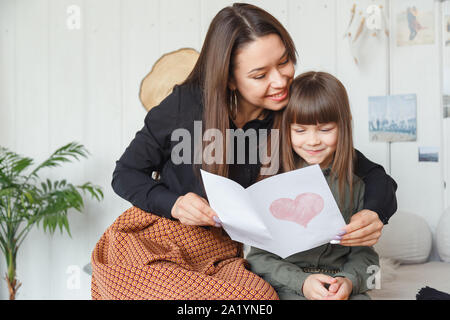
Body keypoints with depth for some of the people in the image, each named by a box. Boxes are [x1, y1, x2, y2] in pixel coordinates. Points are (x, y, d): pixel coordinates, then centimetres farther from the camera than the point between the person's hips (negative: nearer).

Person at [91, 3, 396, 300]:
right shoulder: (187, 103, -8)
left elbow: (374, 175, 0)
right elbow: (125, 173, 2)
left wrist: (374, 213, -24)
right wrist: (173, 204, -18)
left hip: (219, 256, 2)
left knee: (263, 295, -33)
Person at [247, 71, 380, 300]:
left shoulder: (355, 185, 9)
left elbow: (364, 253, 9)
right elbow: (259, 257, 0)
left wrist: (349, 281, -11)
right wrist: (301, 282, -15)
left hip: (342, 290, 2)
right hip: (286, 288, -2)